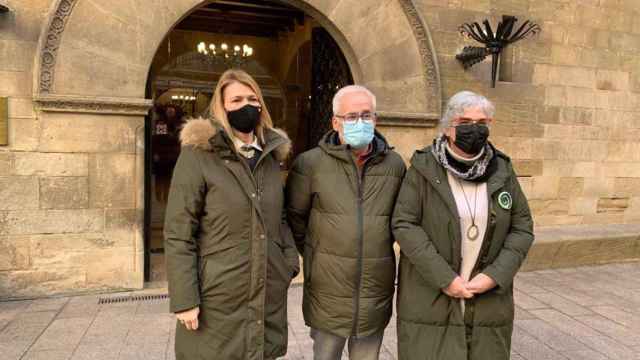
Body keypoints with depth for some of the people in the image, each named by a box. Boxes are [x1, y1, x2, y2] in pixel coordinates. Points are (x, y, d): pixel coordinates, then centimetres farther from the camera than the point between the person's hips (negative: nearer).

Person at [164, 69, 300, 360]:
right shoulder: (198, 154, -9)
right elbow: (178, 234, -11)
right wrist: (184, 299, -14)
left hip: (269, 295, 5)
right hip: (218, 297, -5)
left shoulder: (270, 155, 8)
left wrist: (291, 260, 4)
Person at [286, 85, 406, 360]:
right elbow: (293, 217, 2)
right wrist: (314, 254, 5)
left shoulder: (395, 165, 1)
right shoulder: (310, 163, -7)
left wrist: (380, 248, 11)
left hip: (376, 295, 2)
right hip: (327, 294, -2)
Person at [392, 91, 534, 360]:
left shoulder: (501, 170, 4)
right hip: (430, 298, -2)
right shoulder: (424, 168, -6)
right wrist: (444, 278, -15)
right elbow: (404, 225, -11)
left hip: (488, 302, 3)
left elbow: (522, 228, 5)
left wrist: (495, 275, -9)